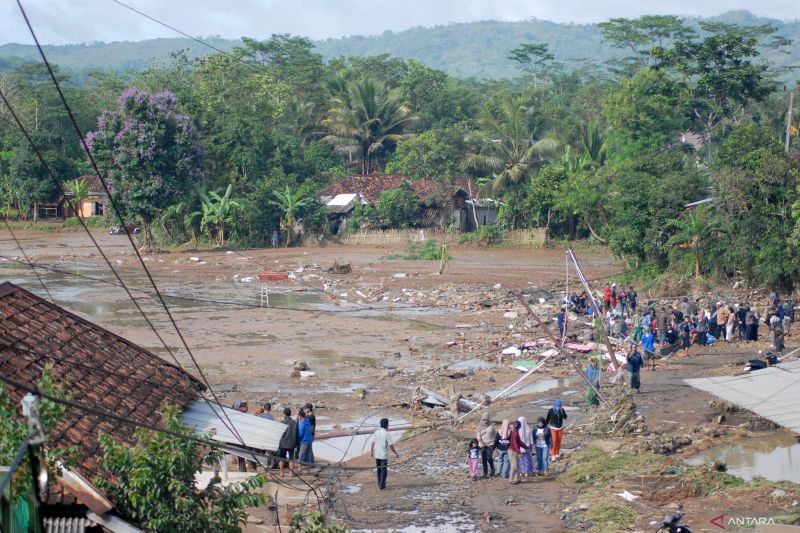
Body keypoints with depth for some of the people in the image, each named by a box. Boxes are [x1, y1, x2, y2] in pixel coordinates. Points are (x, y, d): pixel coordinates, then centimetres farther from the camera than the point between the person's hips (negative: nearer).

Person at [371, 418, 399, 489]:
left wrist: (371, 451, 16)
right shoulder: (386, 433, -15)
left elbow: (373, 443, 3)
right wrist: (396, 453, -3)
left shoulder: (376, 432, -1)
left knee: (378, 470, 16)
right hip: (384, 455, -5)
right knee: (384, 470, 5)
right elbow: (390, 445, -14)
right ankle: (382, 485, 3)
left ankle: (380, 484, 25)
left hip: (377, 455, 5)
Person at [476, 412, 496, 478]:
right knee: (484, 459, 2)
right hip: (483, 445, 2)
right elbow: (478, 436, -1)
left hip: (490, 444, -2)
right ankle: (485, 473, 11)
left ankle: (492, 469, 9)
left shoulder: (491, 425, 2)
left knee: (489, 457, -16)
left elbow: (495, 434, 10)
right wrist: (480, 442, -17)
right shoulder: (480, 427, 4)